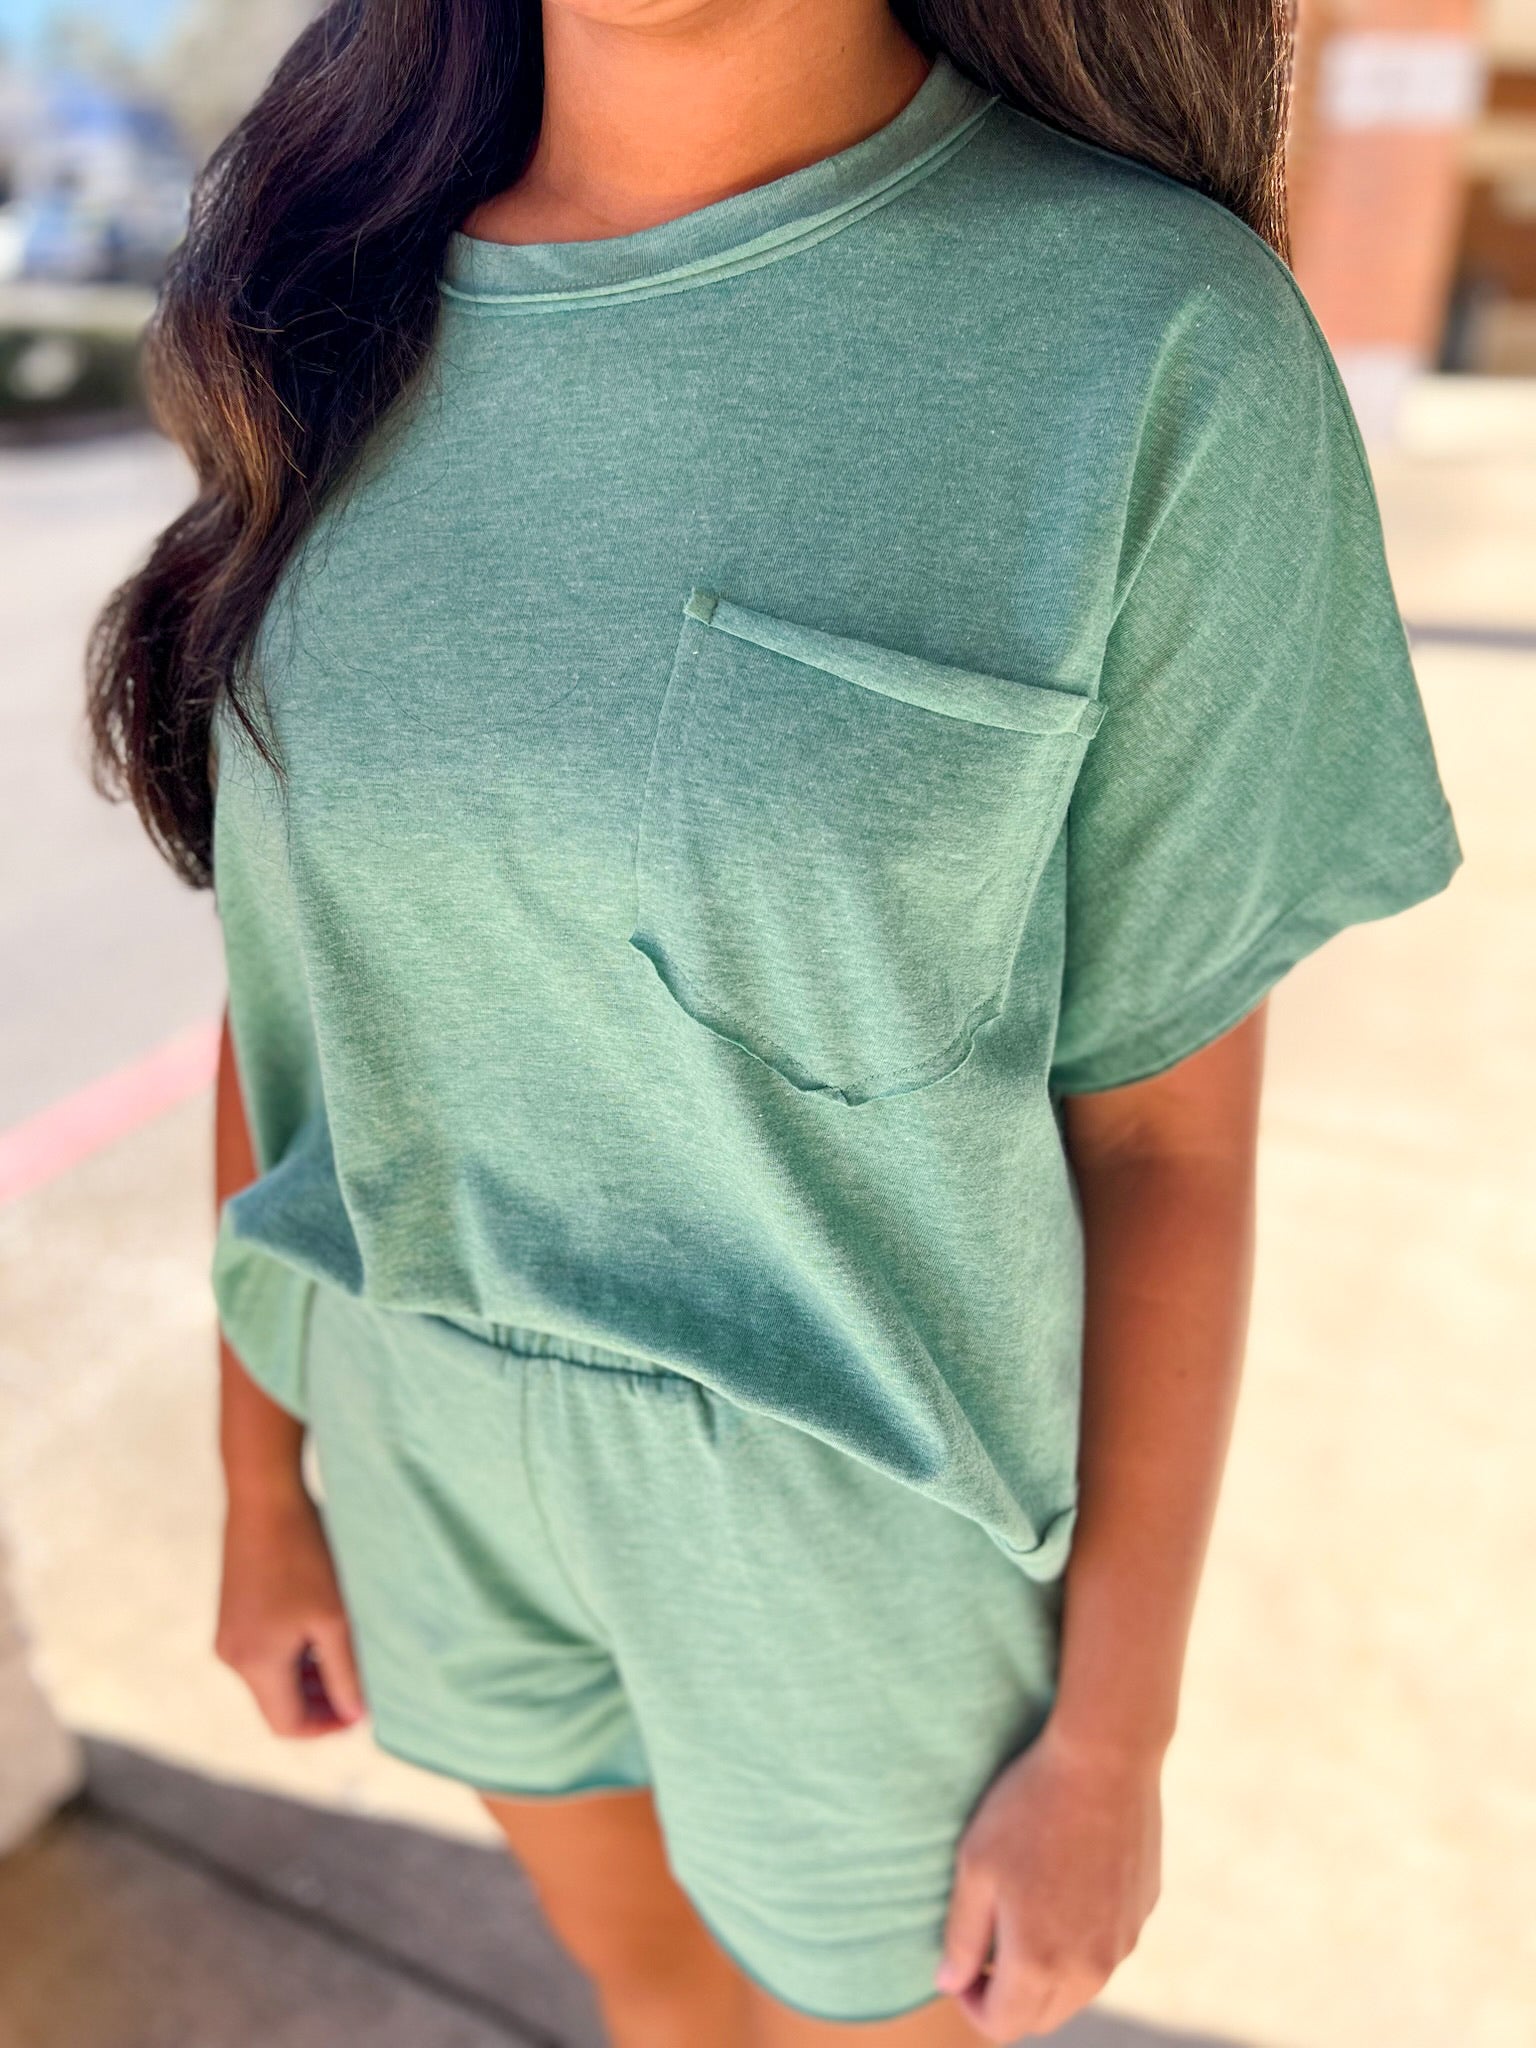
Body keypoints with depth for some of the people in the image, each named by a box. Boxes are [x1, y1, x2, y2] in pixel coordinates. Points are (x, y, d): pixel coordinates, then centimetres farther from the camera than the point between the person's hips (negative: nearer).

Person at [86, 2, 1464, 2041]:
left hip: (865, 1515, -3)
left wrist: (1112, 1750, -5)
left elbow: (1171, 1124, -14)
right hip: (451, 1445, 4)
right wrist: (265, 1484, 7)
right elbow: (296, 962, -2)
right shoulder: (346, 297, -8)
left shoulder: (1161, 350, -21)